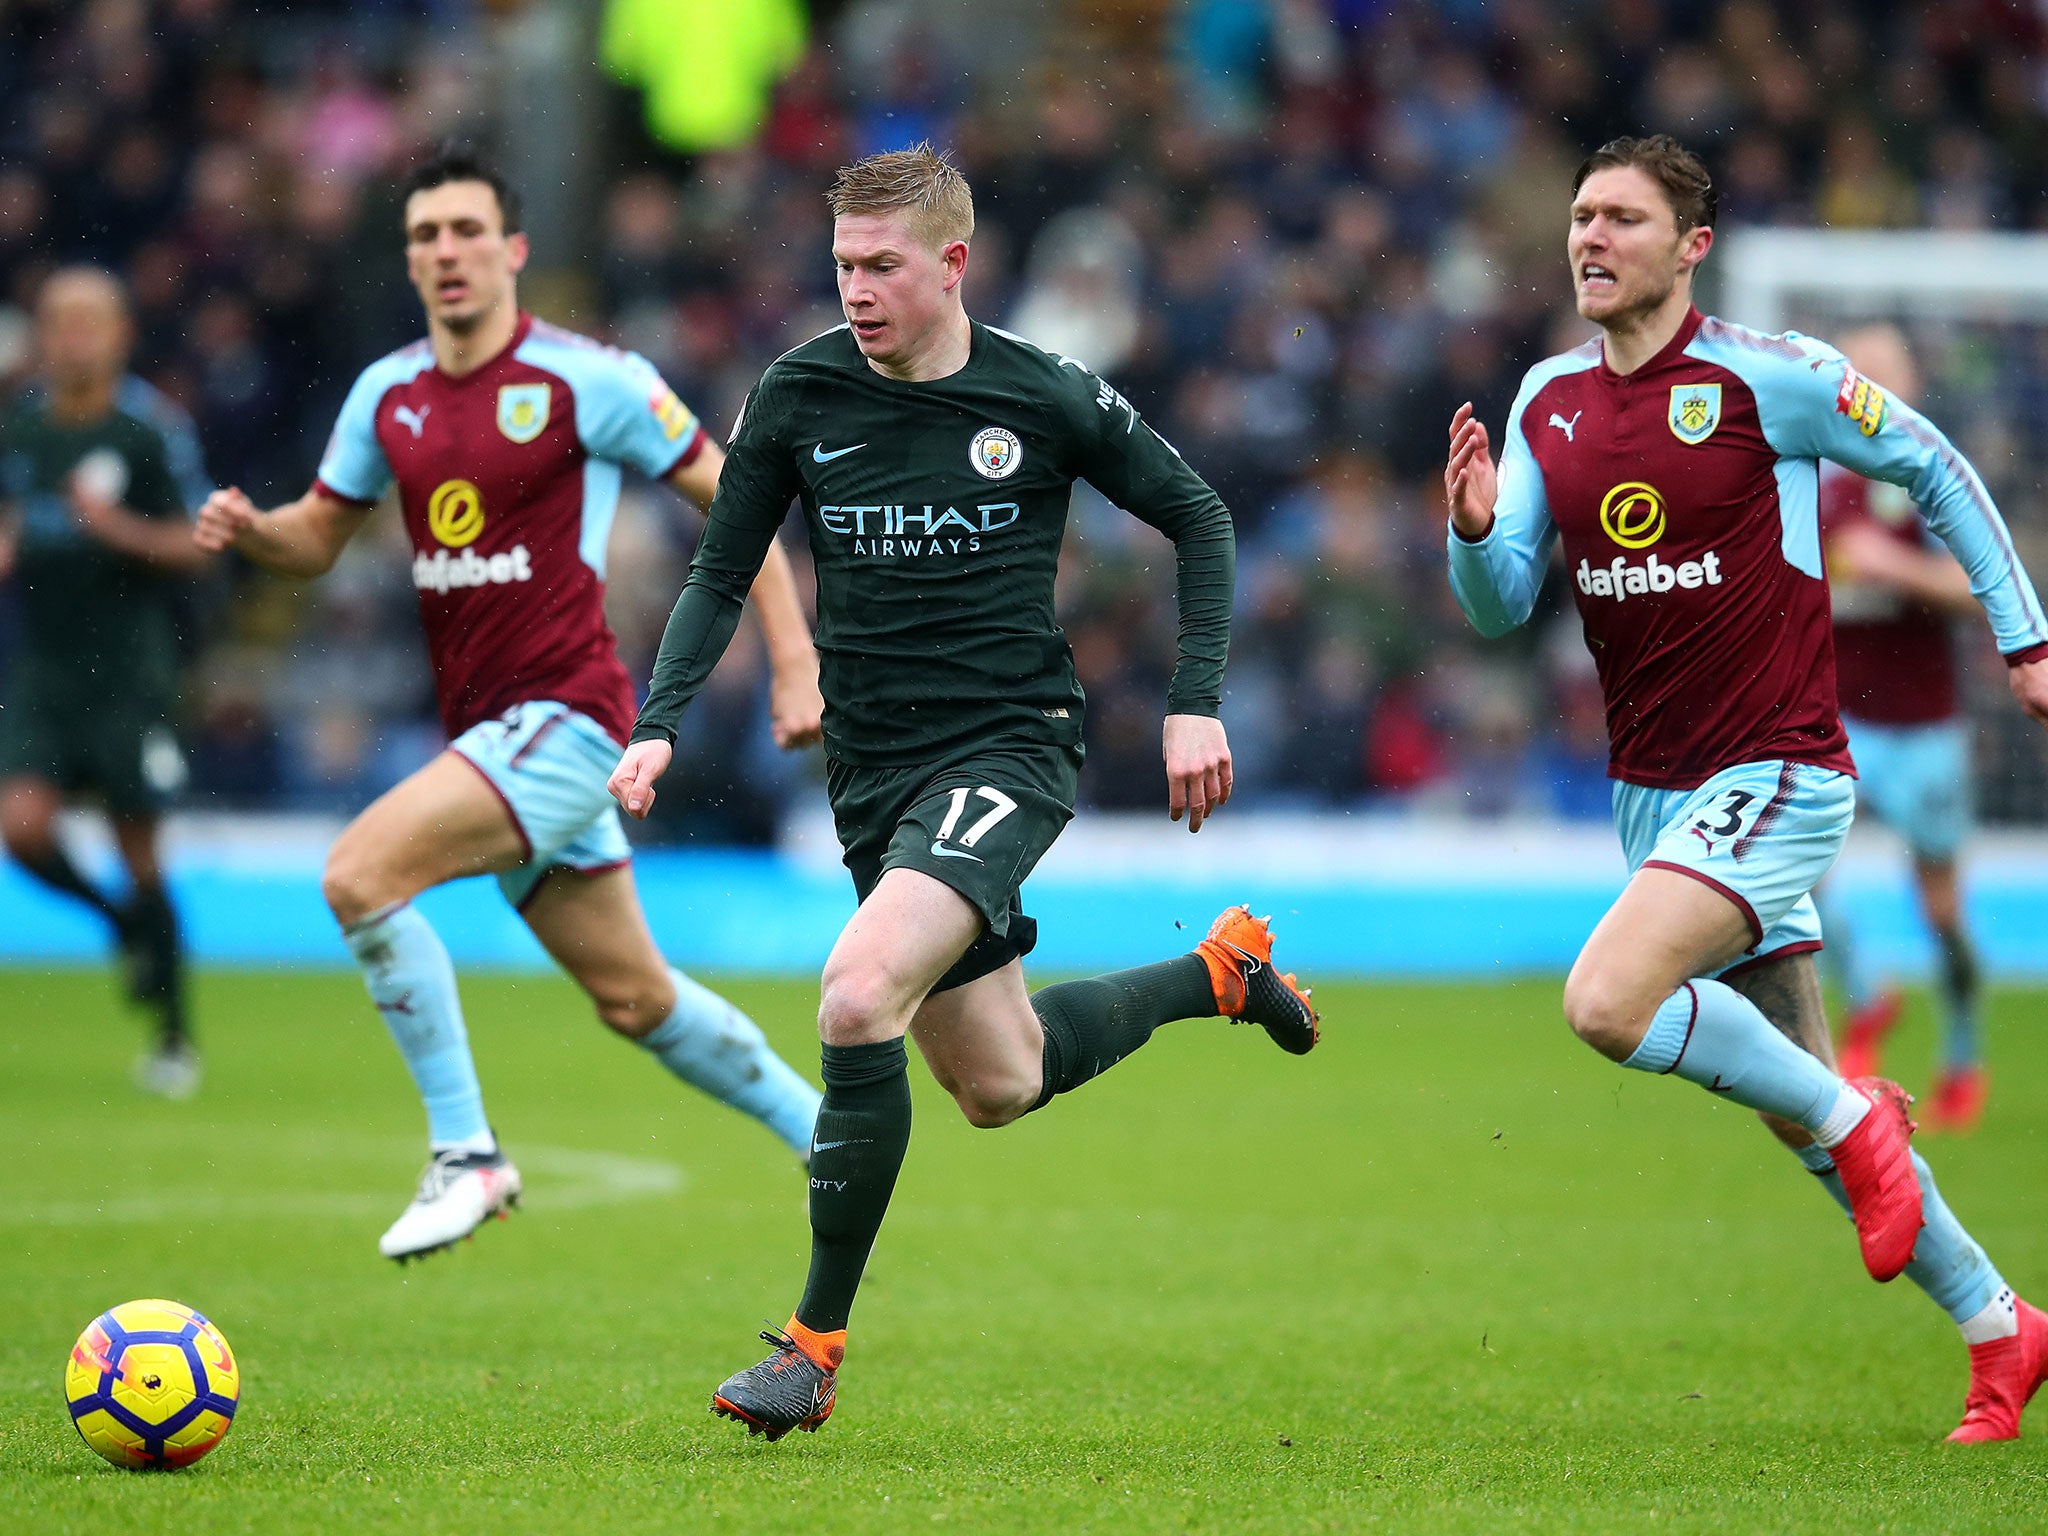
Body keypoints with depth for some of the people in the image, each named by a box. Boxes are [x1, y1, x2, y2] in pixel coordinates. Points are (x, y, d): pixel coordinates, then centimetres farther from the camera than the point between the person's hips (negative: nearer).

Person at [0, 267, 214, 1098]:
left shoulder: (155, 427, -7)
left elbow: (196, 544, -6)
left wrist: (120, 528, -21)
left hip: (128, 664, -4)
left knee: (138, 847, -2)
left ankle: (175, 1037, 13)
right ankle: (126, 923, 18)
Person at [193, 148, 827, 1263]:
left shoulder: (587, 380, -10)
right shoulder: (387, 394, 9)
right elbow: (318, 537, 19)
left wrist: (796, 660, -10)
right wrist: (246, 531, -5)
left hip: (564, 718, -7)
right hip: (485, 730, 7)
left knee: (359, 872, -23)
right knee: (636, 1001, 14)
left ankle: (465, 1152, -14)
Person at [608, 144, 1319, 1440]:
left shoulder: (1046, 399, -9)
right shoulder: (799, 397, -2)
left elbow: (1198, 518, 5)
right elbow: (723, 576, 9)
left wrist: (1197, 702, -1)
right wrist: (660, 725, -5)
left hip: (1009, 748, -5)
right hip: (874, 770, 5)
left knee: (860, 992, -28)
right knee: (999, 1084, 12)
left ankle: (816, 1346, -17)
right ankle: (1224, 971, 42)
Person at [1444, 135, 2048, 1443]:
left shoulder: (1767, 377, -11)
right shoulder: (1546, 403, 6)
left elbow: (1937, 470, 0)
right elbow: (1502, 608, 6)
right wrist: (1475, 533, -16)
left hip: (1776, 773, -7)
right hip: (1651, 786, 7)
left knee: (1607, 1002, -27)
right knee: (1799, 1107, 10)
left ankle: (1855, 1122, -5)